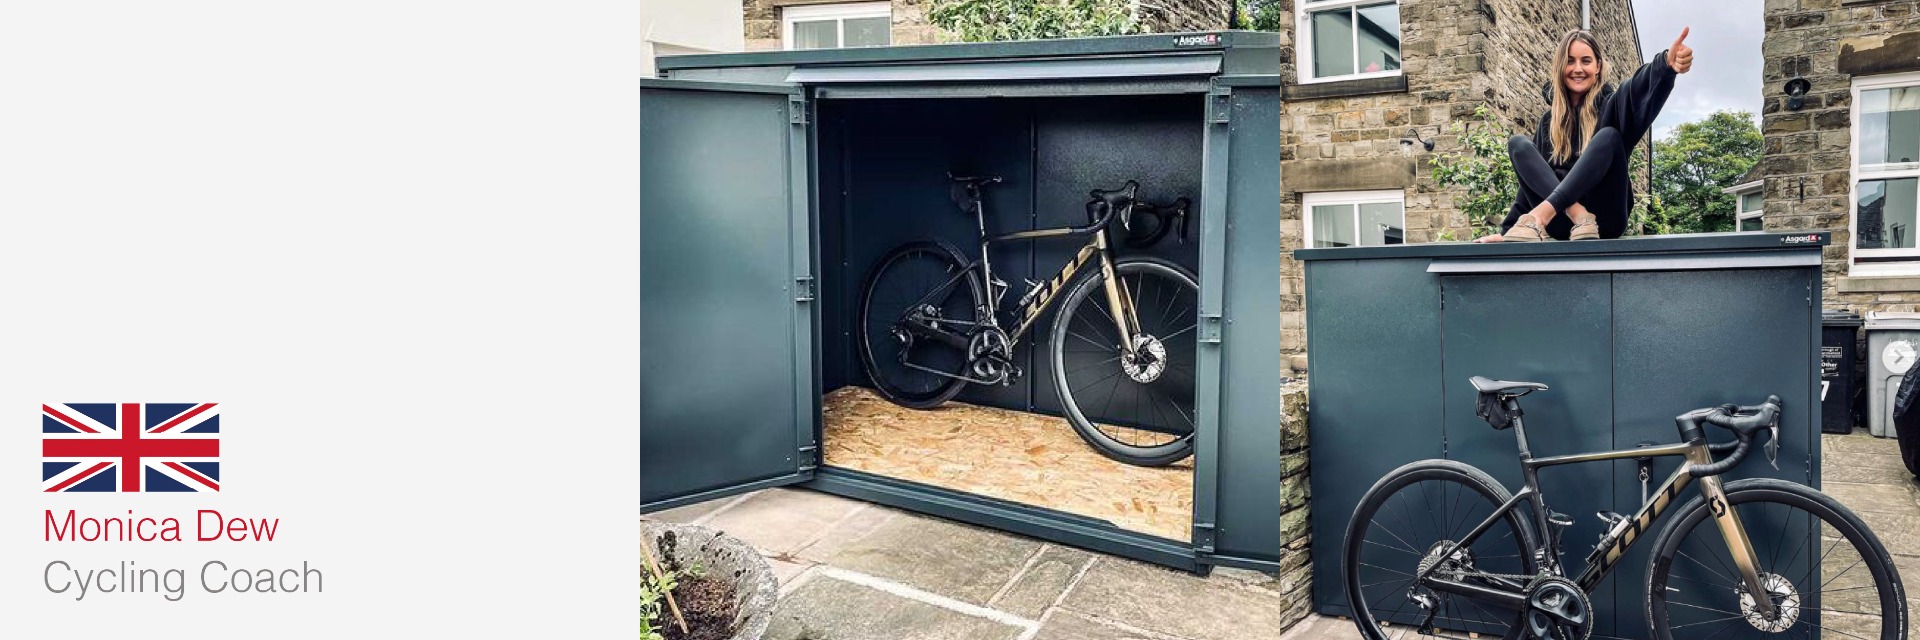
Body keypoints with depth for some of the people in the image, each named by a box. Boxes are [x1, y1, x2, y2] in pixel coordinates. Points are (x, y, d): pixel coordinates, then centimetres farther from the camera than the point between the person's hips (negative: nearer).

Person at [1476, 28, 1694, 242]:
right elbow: (1531, 179, 14)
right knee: (1518, 144, -10)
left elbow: (1638, 90, -17)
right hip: (1561, 223, 3)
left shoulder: (1611, 105, 7)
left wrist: (1666, 64, -41)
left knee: (1607, 136, -23)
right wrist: (1507, 230, 4)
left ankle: (1540, 215, -40)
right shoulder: (1550, 119, 17)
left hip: (1604, 218, -3)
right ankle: (1578, 215, -30)